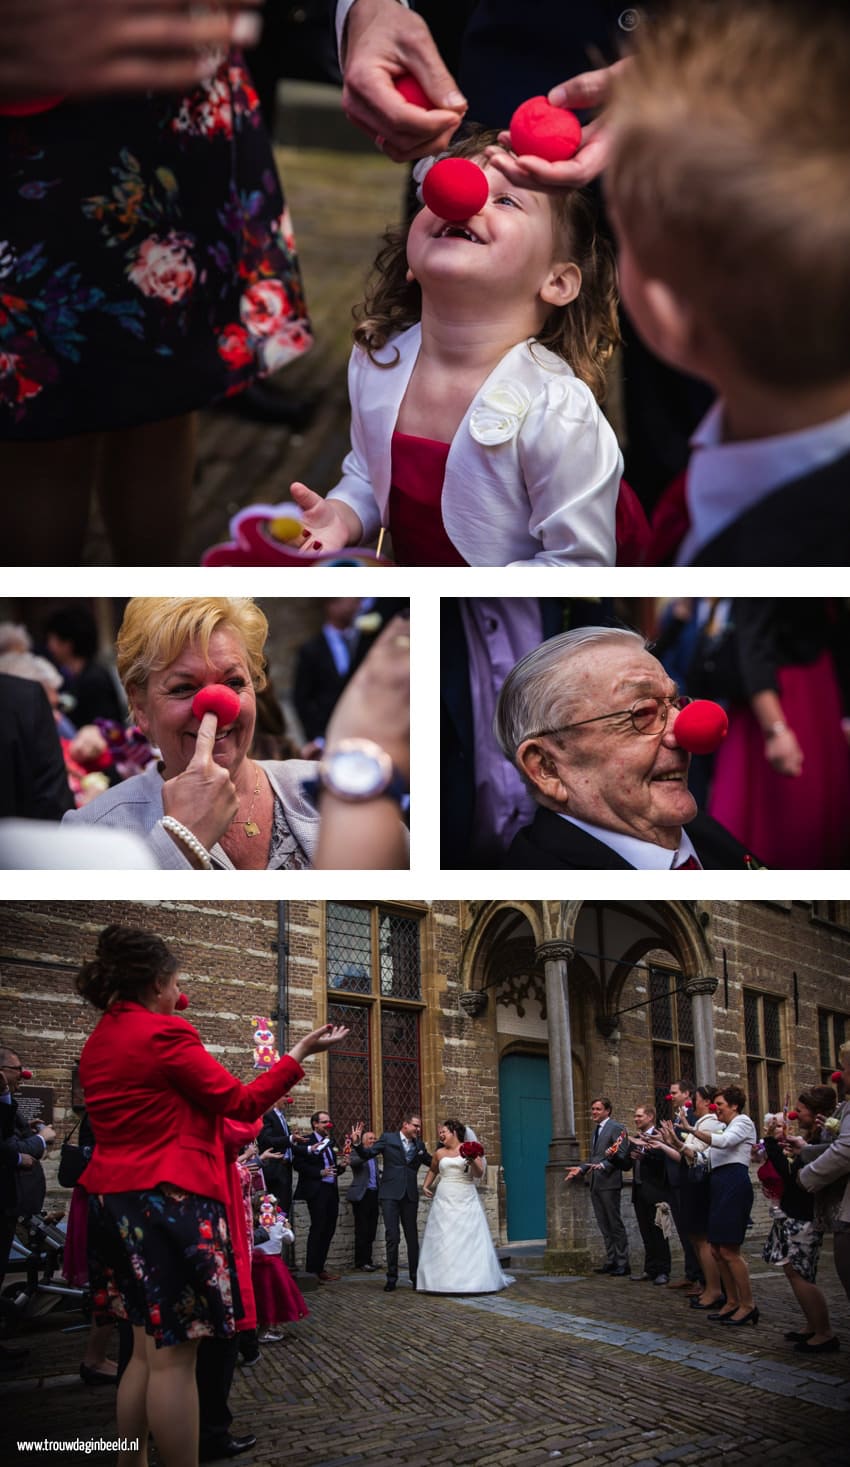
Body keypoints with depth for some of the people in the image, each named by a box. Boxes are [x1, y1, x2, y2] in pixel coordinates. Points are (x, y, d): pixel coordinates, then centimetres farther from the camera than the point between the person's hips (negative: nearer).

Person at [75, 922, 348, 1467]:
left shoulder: (98, 1041, 13)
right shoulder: (165, 1033, -13)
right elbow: (242, 1102, -9)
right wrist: (300, 1053, 0)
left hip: (114, 1199, 9)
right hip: (170, 1200, -9)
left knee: (147, 1351, 14)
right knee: (174, 1356, -7)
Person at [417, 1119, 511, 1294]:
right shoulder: (439, 1153, 11)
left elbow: (479, 1174, -3)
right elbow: (432, 1170, 30)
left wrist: (473, 1163, -21)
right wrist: (425, 1186, 17)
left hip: (466, 1200, -2)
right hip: (444, 1201, 3)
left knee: (469, 1240, -5)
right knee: (443, 1240, -4)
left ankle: (473, 1280, 0)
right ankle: (444, 1280, -2)